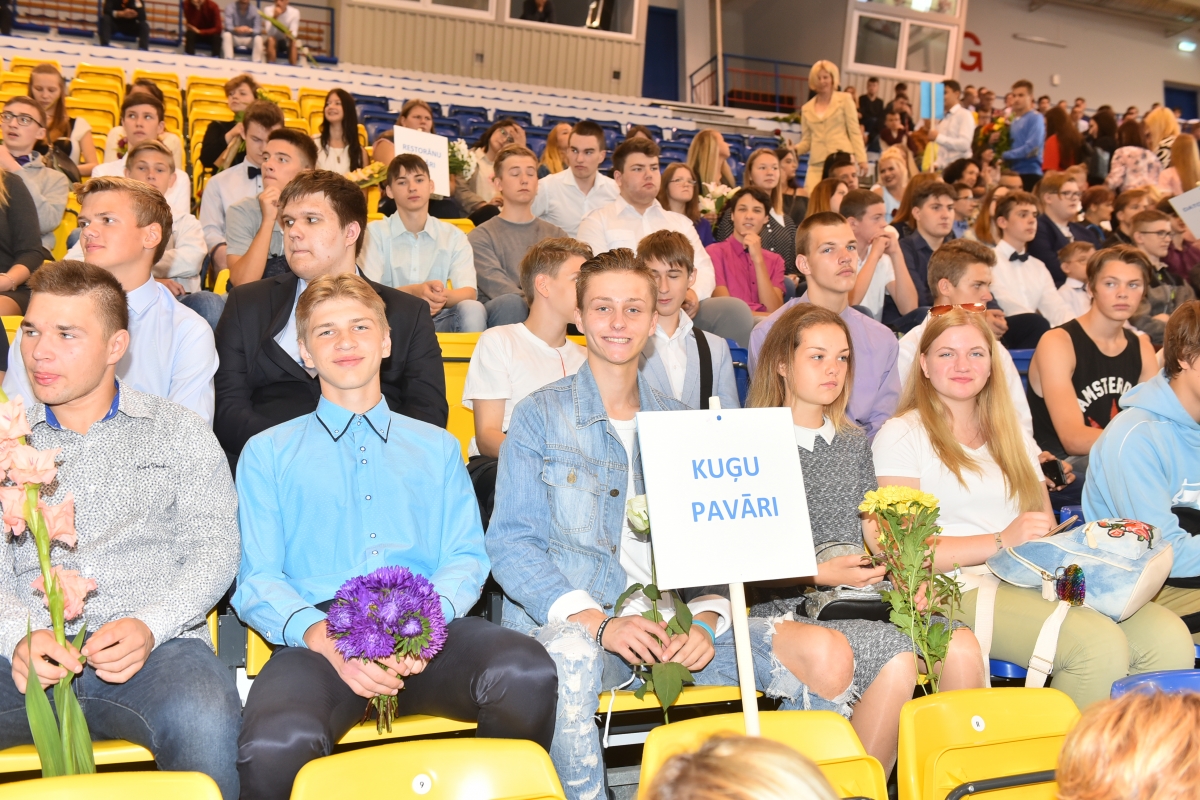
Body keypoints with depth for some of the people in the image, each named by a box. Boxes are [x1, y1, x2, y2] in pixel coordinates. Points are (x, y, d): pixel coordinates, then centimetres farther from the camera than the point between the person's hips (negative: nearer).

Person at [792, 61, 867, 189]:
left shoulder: (845, 99, 10)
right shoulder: (807, 108, 16)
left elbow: (854, 131, 6)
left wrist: (861, 158, -4)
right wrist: (795, 149, -4)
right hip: (816, 164, 2)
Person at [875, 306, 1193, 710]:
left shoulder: (1011, 435, 26)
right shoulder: (901, 435, 4)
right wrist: (1001, 542, -16)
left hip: (1040, 581, 6)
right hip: (967, 588, -6)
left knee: (1170, 638, -19)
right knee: (1101, 646, -29)